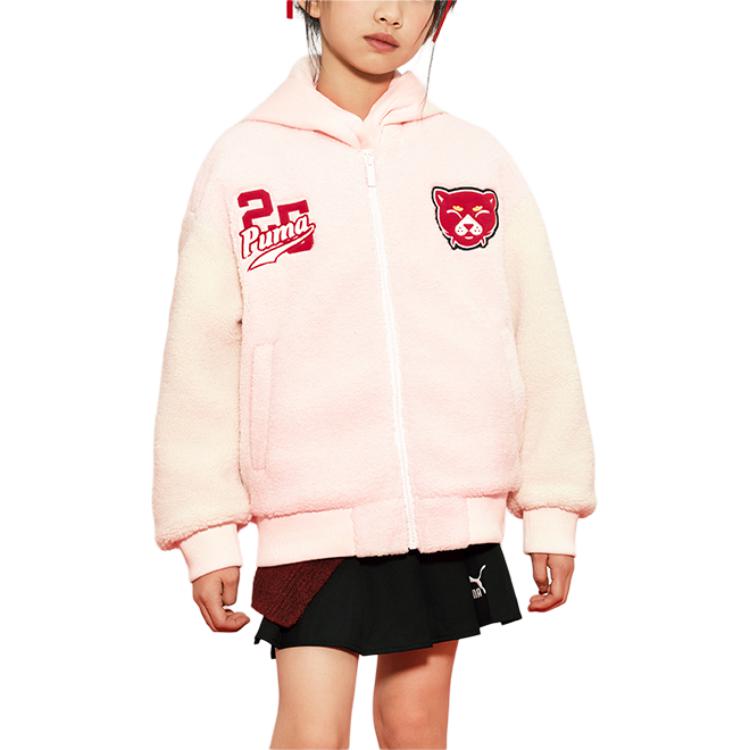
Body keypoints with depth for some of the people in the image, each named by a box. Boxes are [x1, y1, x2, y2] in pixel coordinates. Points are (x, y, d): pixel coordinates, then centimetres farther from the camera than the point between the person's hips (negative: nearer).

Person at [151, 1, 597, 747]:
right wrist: (208, 531, -2)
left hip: (453, 512, 2)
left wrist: (551, 511, 5)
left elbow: (539, 340, 6)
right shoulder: (242, 162, 0)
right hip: (310, 516, -2)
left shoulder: (477, 157, 5)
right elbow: (201, 356, 0)